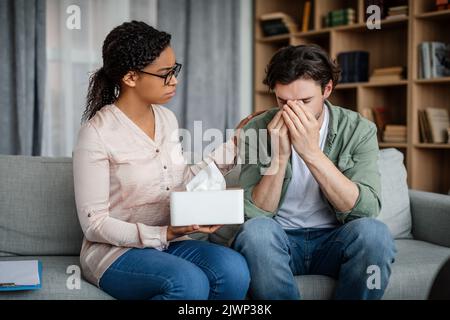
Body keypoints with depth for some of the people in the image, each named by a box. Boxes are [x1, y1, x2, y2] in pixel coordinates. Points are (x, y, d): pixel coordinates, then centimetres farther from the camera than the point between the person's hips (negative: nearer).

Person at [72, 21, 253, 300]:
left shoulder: (167, 118, 6)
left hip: (168, 243, 6)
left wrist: (233, 145, 12)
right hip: (115, 251, -6)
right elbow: (94, 224, -14)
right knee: (190, 283, -34)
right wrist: (165, 234, -23)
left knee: (233, 267, -25)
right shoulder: (97, 134, -14)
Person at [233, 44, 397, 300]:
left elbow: (366, 210, -20)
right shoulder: (258, 130, -7)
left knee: (374, 232, -31)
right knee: (256, 230, -33)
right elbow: (255, 214, -12)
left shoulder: (358, 130, -7)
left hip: (334, 240, 0)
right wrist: (280, 156, -26)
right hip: (279, 242, 0)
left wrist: (312, 152, -28)